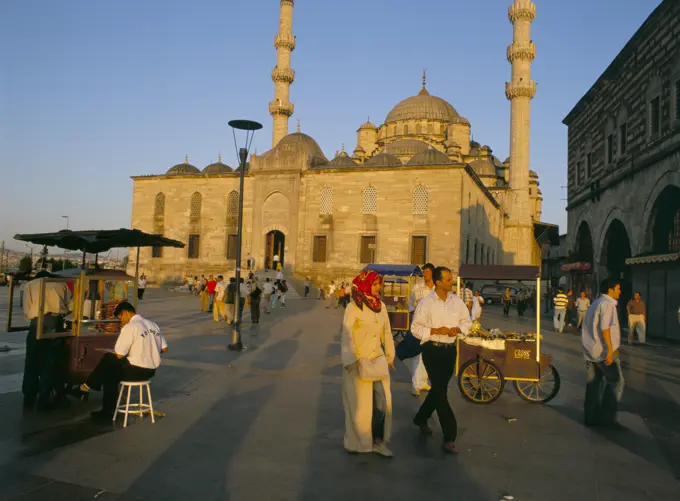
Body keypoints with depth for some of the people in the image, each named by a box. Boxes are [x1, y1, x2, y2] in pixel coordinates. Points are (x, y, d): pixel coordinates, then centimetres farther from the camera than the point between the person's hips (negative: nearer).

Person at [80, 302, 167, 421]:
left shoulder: (130, 327, -15)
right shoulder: (152, 325, 6)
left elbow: (119, 355, -13)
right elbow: (164, 348, 9)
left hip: (136, 371, -8)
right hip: (151, 370, 8)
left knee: (109, 373, 17)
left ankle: (108, 411, 31)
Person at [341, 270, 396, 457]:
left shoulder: (381, 306, 5)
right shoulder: (353, 307, -12)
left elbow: (387, 332, 12)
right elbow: (346, 336, -13)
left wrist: (390, 356, 13)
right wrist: (351, 362, -16)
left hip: (378, 359, 5)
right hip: (359, 362, -5)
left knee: (382, 402, 2)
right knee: (359, 403, 7)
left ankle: (378, 441, 18)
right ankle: (357, 442, 26)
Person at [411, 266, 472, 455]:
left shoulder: (457, 301, 3)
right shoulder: (426, 303, -10)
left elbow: (467, 321, 11)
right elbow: (416, 328, -8)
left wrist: (457, 329, -9)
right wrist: (436, 330, -20)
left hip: (450, 349, 5)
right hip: (432, 349, -5)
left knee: (439, 389, 17)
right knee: (441, 392, -5)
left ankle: (421, 419, 41)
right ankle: (449, 437, -1)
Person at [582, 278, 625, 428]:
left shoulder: (595, 303, 18)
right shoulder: (607, 304, -12)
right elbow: (605, 328, -21)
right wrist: (610, 350, -21)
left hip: (591, 351, 9)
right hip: (604, 351, -9)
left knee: (594, 383, 11)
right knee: (616, 382, 1)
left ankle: (591, 417, 16)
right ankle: (607, 417, 3)